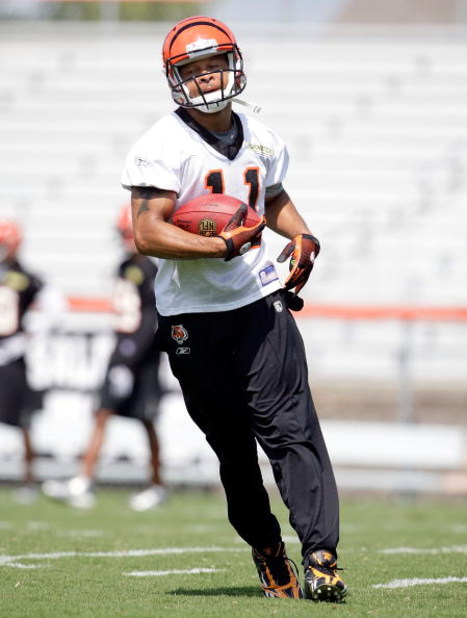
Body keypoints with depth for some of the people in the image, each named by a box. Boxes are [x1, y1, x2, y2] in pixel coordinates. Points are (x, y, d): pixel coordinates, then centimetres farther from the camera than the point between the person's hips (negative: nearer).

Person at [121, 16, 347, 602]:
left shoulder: (260, 140, 8)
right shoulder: (161, 147, -10)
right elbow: (147, 233, -19)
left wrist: (302, 236, 8)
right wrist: (222, 246, -29)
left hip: (261, 300, 2)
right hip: (192, 317, -2)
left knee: (291, 426, -11)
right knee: (231, 443, 8)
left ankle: (320, 558, -17)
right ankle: (265, 549, 25)